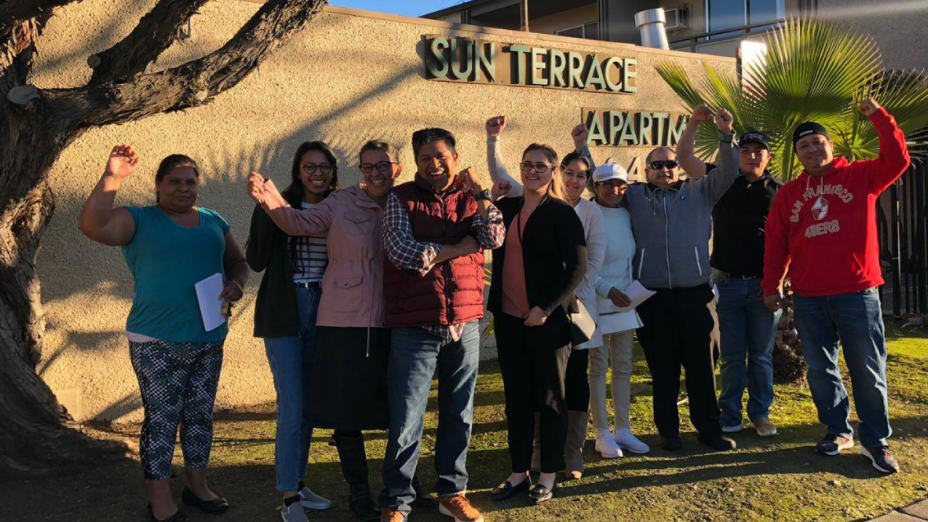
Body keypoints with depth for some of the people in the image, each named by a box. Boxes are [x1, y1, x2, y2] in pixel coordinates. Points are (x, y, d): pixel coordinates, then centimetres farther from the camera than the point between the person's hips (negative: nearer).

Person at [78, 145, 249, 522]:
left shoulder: (214, 222, 12)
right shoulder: (139, 221, -2)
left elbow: (238, 261, 18)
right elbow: (92, 226, -19)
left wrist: (236, 283, -4)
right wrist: (112, 178, -26)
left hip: (210, 339, 5)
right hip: (157, 343, -4)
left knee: (200, 415, 13)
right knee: (162, 419, 0)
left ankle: (197, 486, 27)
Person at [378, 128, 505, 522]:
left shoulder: (470, 197, 10)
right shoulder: (401, 199, 1)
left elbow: (495, 238, -6)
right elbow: (402, 252, -13)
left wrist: (480, 194, -18)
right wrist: (462, 246, -6)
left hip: (465, 325, 3)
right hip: (414, 327, -3)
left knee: (458, 416, 13)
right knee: (406, 421, 0)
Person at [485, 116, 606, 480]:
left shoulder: (591, 212, 3)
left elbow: (595, 258, 0)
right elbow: (501, 177, 4)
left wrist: (575, 290, -9)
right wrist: (493, 140, -6)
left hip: (575, 303, -1)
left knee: (575, 377, 3)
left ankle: (572, 455, 14)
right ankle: (541, 451, 18)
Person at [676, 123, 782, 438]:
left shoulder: (778, 192, 5)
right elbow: (684, 156, 2)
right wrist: (696, 120, -9)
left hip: (763, 284, 0)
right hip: (728, 282, 0)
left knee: (761, 354, 8)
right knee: (732, 355, 6)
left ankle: (760, 414, 19)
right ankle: (730, 417, 14)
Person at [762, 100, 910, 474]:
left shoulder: (859, 176, 4)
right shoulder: (788, 194, 10)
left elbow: (897, 160, -13)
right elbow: (775, 243, 9)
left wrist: (879, 116, -17)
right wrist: (771, 286, 4)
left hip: (857, 294, -3)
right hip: (808, 299, 3)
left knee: (868, 369, 2)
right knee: (820, 369, 10)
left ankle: (876, 441, 14)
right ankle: (838, 431, 25)